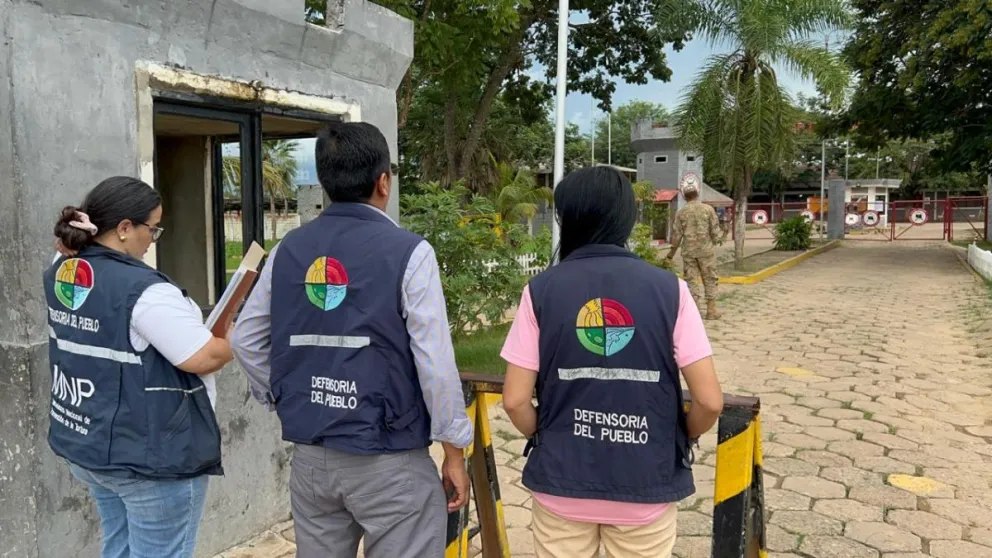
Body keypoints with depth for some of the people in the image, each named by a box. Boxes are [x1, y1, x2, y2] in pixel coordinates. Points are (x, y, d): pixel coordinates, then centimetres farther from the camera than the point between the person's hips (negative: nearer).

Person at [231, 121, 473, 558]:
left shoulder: (289, 250, 2)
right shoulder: (408, 252, -13)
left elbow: (245, 340, 9)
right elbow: (435, 363, -15)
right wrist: (454, 453, -5)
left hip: (309, 455, 6)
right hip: (389, 460, -5)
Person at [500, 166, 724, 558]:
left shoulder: (541, 290, -9)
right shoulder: (669, 289, -8)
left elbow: (515, 401, -9)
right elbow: (710, 401, -10)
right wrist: (681, 439, 10)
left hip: (561, 483, 0)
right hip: (646, 486, 0)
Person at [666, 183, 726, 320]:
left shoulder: (681, 213, 0)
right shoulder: (708, 209, -3)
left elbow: (677, 234, 2)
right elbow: (715, 230, -3)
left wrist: (672, 251, 14)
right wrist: (721, 235, 19)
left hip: (689, 251, 1)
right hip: (706, 250, -1)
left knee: (691, 280, 6)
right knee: (710, 279, 9)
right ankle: (711, 309, 10)